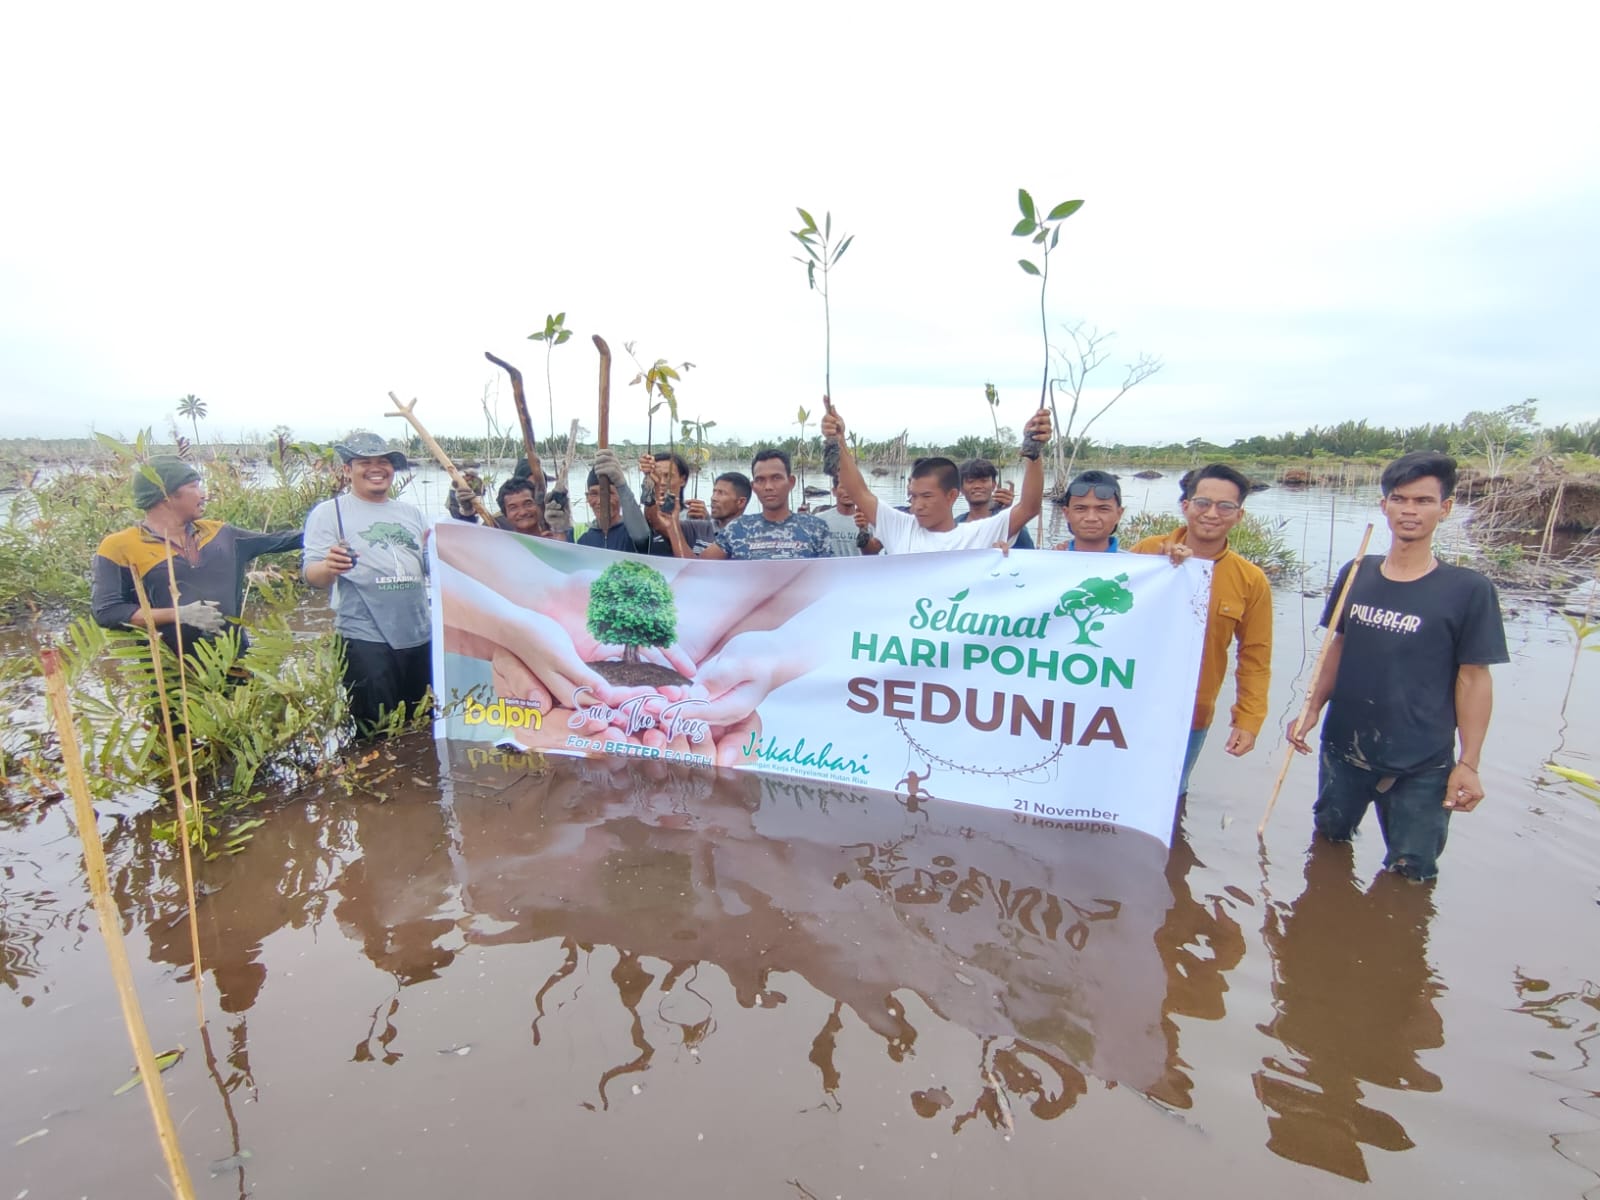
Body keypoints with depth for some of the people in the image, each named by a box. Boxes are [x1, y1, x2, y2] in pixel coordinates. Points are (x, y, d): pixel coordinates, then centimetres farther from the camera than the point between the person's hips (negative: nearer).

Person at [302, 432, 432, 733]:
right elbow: (311, 575, -8)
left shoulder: (411, 512, 17)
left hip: (420, 638, 5)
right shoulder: (329, 512, 1)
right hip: (365, 641, -5)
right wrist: (328, 568, -30)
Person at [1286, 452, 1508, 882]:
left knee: (1411, 872, 8)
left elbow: (1473, 678, -9)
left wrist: (1469, 762, -10)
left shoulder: (1468, 590, -11)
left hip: (1421, 766, -3)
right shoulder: (1356, 573, -1)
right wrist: (1312, 710, 2)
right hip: (1343, 749, 4)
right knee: (1329, 839, 22)